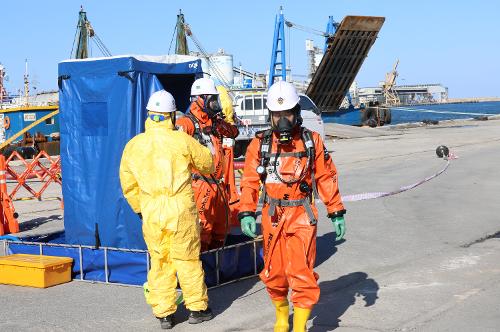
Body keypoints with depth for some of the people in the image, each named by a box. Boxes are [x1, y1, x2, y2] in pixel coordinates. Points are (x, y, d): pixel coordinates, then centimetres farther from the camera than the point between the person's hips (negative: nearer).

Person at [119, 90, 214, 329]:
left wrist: (140, 209, 24)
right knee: (188, 260, 9)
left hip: (151, 213, 2)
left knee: (159, 262, 11)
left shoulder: (133, 145, 4)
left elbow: (128, 185, 11)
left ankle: (164, 314, 16)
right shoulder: (182, 141, -5)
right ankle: (197, 308, 19)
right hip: (181, 210, -2)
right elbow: (207, 162, 10)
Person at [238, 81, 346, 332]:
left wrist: (337, 213, 4)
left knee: (301, 273, -9)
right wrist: (246, 213, -10)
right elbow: (250, 181, 1)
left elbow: (326, 178, 5)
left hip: (302, 216, -2)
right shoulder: (260, 144, 0)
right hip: (272, 216, 2)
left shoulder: (312, 141, -1)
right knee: (274, 273, 11)